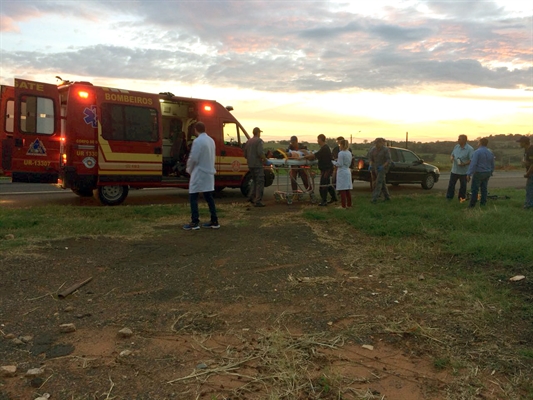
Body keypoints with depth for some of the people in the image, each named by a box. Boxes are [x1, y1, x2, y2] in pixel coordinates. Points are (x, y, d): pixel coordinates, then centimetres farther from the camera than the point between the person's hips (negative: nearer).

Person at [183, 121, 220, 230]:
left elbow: (193, 158, -17)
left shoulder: (197, 141, -15)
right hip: (209, 173, 8)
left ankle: (195, 222, -3)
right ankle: (214, 221, 14)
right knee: (209, 197, 12)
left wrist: (189, 170, 0)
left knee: (193, 198, -1)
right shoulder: (211, 140, 10)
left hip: (199, 174, -8)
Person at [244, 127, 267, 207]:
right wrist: (264, 158, -4)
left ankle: (251, 196, 15)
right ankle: (258, 201, -4)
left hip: (250, 165, 8)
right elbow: (260, 152, -21)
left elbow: (245, 155, 17)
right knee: (260, 182, -2)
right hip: (257, 165, -7)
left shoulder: (248, 141, 14)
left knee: (255, 181, 22)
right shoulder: (259, 140, -9)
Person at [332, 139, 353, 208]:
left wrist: (333, 162, 1)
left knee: (342, 190, -3)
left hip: (342, 172, -8)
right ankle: (349, 204, 16)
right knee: (348, 189, 12)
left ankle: (343, 205, -2)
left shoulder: (341, 153, -14)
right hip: (348, 171, 8)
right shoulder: (349, 153, 10)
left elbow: (339, 164, -16)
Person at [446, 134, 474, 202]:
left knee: (463, 186, 9)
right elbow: (452, 154, 16)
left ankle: (461, 198, 22)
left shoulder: (470, 149, -13)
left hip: (464, 171, -5)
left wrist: (464, 164, -27)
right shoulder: (456, 146, 6)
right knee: (451, 184, 7)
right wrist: (451, 158, -7)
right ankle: (449, 197, 15)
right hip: (454, 170, 5)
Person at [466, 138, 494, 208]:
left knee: (475, 189, -2)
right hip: (487, 173, 7)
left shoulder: (477, 152, -14)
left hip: (478, 173, -7)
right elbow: (492, 165, 15)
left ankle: (472, 204, -1)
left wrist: (469, 174, -21)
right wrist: (490, 173, 26)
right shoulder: (490, 153, 8)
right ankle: (483, 203, 16)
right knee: (484, 188, 12)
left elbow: (473, 164, -21)